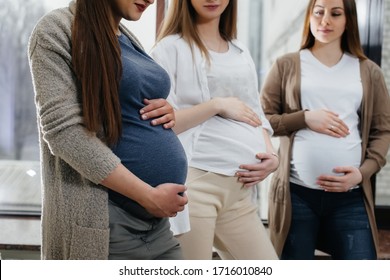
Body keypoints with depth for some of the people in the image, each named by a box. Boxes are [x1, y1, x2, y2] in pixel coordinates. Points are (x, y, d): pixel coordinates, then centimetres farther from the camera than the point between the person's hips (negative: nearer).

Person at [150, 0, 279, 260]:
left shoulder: (242, 52, 20)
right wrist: (217, 105, -11)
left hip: (239, 189, 6)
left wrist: (272, 156, 1)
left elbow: (257, 115, 19)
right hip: (192, 180, -6)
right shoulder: (171, 47, 0)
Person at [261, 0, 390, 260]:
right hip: (296, 193, -1)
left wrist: (363, 172, -7)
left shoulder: (368, 71, 11)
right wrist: (305, 118, -10)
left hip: (350, 196, 1)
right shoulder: (287, 65, 6)